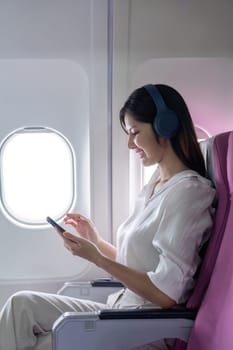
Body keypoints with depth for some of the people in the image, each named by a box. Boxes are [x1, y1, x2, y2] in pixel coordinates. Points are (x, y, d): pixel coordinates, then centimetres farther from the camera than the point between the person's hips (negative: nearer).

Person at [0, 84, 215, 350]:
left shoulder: (186, 191, -17)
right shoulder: (154, 185, 10)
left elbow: (166, 294, -20)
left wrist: (97, 258, -16)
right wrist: (97, 242, 2)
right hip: (122, 308, 8)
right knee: (22, 304, -2)